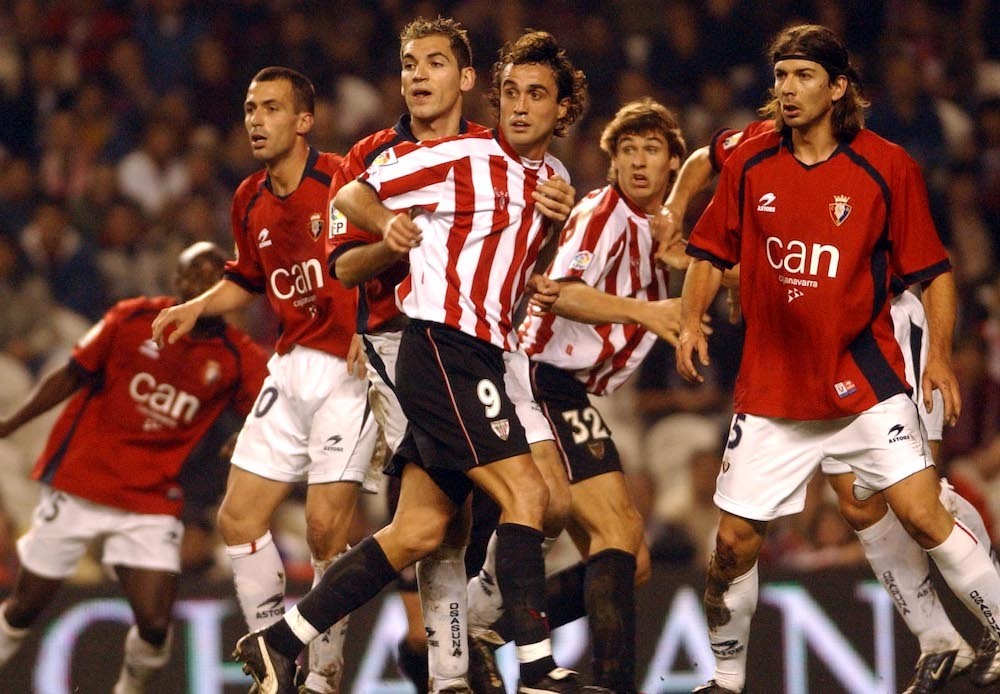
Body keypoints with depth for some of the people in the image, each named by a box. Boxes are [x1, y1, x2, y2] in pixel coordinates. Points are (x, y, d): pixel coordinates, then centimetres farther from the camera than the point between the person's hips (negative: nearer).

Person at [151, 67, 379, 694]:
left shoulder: (344, 180, -12)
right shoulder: (250, 202, 11)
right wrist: (196, 308, 12)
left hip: (350, 366, -7)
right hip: (291, 367, 7)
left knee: (327, 525, -12)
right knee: (238, 519, 2)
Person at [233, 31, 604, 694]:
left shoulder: (553, 178, 16)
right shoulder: (457, 157, -6)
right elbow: (351, 195, -3)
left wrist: (540, 283, 14)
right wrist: (387, 221, -24)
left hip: (480, 359, 8)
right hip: (442, 347, -8)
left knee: (418, 532, 4)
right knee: (525, 491, -16)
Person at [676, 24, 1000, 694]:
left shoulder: (887, 166, -7)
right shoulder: (749, 163, 1)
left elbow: (932, 269, -1)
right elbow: (712, 251, 15)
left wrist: (940, 355, -10)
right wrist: (691, 319, 0)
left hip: (864, 380, -3)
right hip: (771, 386, 3)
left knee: (922, 513, -16)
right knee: (735, 539, 2)